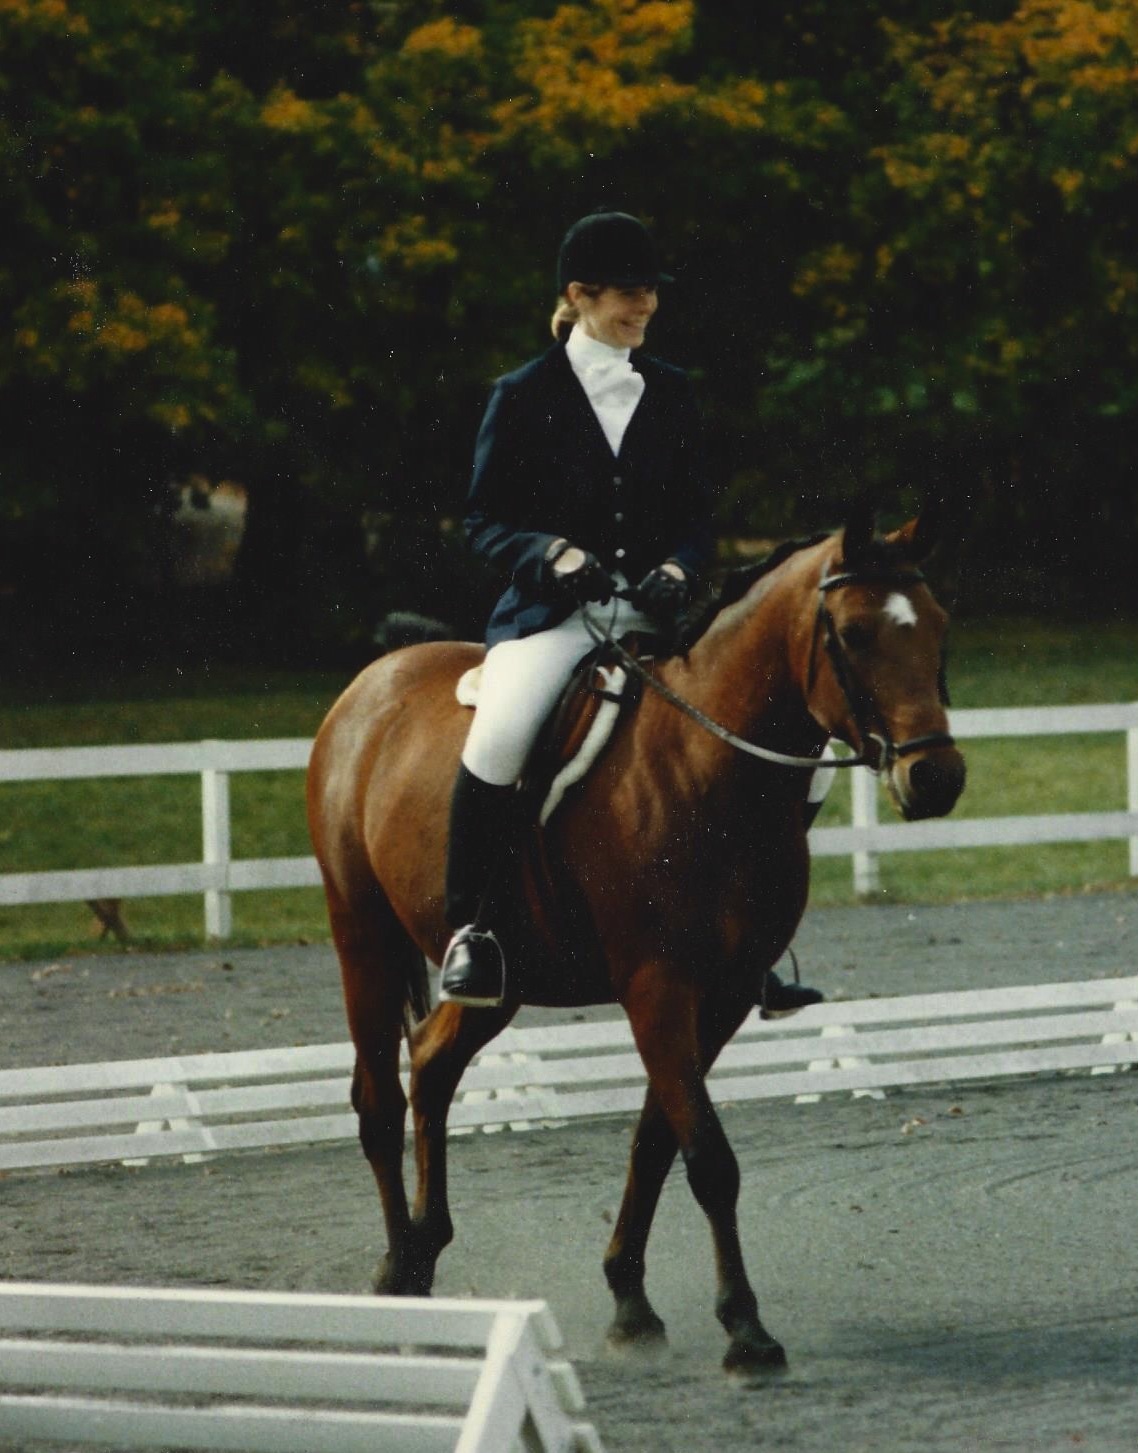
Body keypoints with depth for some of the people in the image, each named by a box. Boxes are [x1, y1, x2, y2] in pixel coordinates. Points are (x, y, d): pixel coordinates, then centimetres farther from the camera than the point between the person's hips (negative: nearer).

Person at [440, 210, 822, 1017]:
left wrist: (678, 567, -7)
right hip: (549, 614, -4)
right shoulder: (525, 396, 2)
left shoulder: (671, 393, 13)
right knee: (499, 737, -33)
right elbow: (484, 519, 2)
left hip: (650, 612, 4)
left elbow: (697, 515, 15)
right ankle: (468, 923, -17)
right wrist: (553, 553, -17)